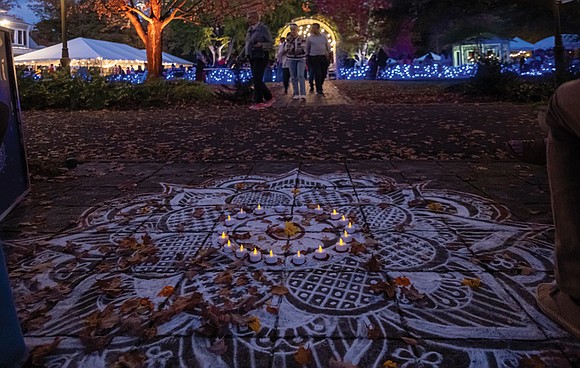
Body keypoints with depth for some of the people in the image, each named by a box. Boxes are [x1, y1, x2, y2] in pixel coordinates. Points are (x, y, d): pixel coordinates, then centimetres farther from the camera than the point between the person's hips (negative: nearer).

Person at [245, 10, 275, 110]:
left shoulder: (263, 29, -7)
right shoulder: (250, 29, 14)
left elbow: (271, 44, -8)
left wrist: (261, 45, -24)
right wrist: (243, 52, 12)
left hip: (261, 57, -8)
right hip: (252, 57, 8)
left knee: (257, 80, -12)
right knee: (257, 80, 9)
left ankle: (258, 103, -5)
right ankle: (270, 98, 21)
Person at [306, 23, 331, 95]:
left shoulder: (324, 37, 8)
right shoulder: (310, 38, 3)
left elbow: (328, 47, 14)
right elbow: (307, 49, 8)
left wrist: (329, 54, 8)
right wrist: (307, 58, 6)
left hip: (323, 57, 3)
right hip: (314, 58, -3)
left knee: (324, 73, 5)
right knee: (317, 74, -8)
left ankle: (319, 85, 29)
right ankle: (319, 89, 2)